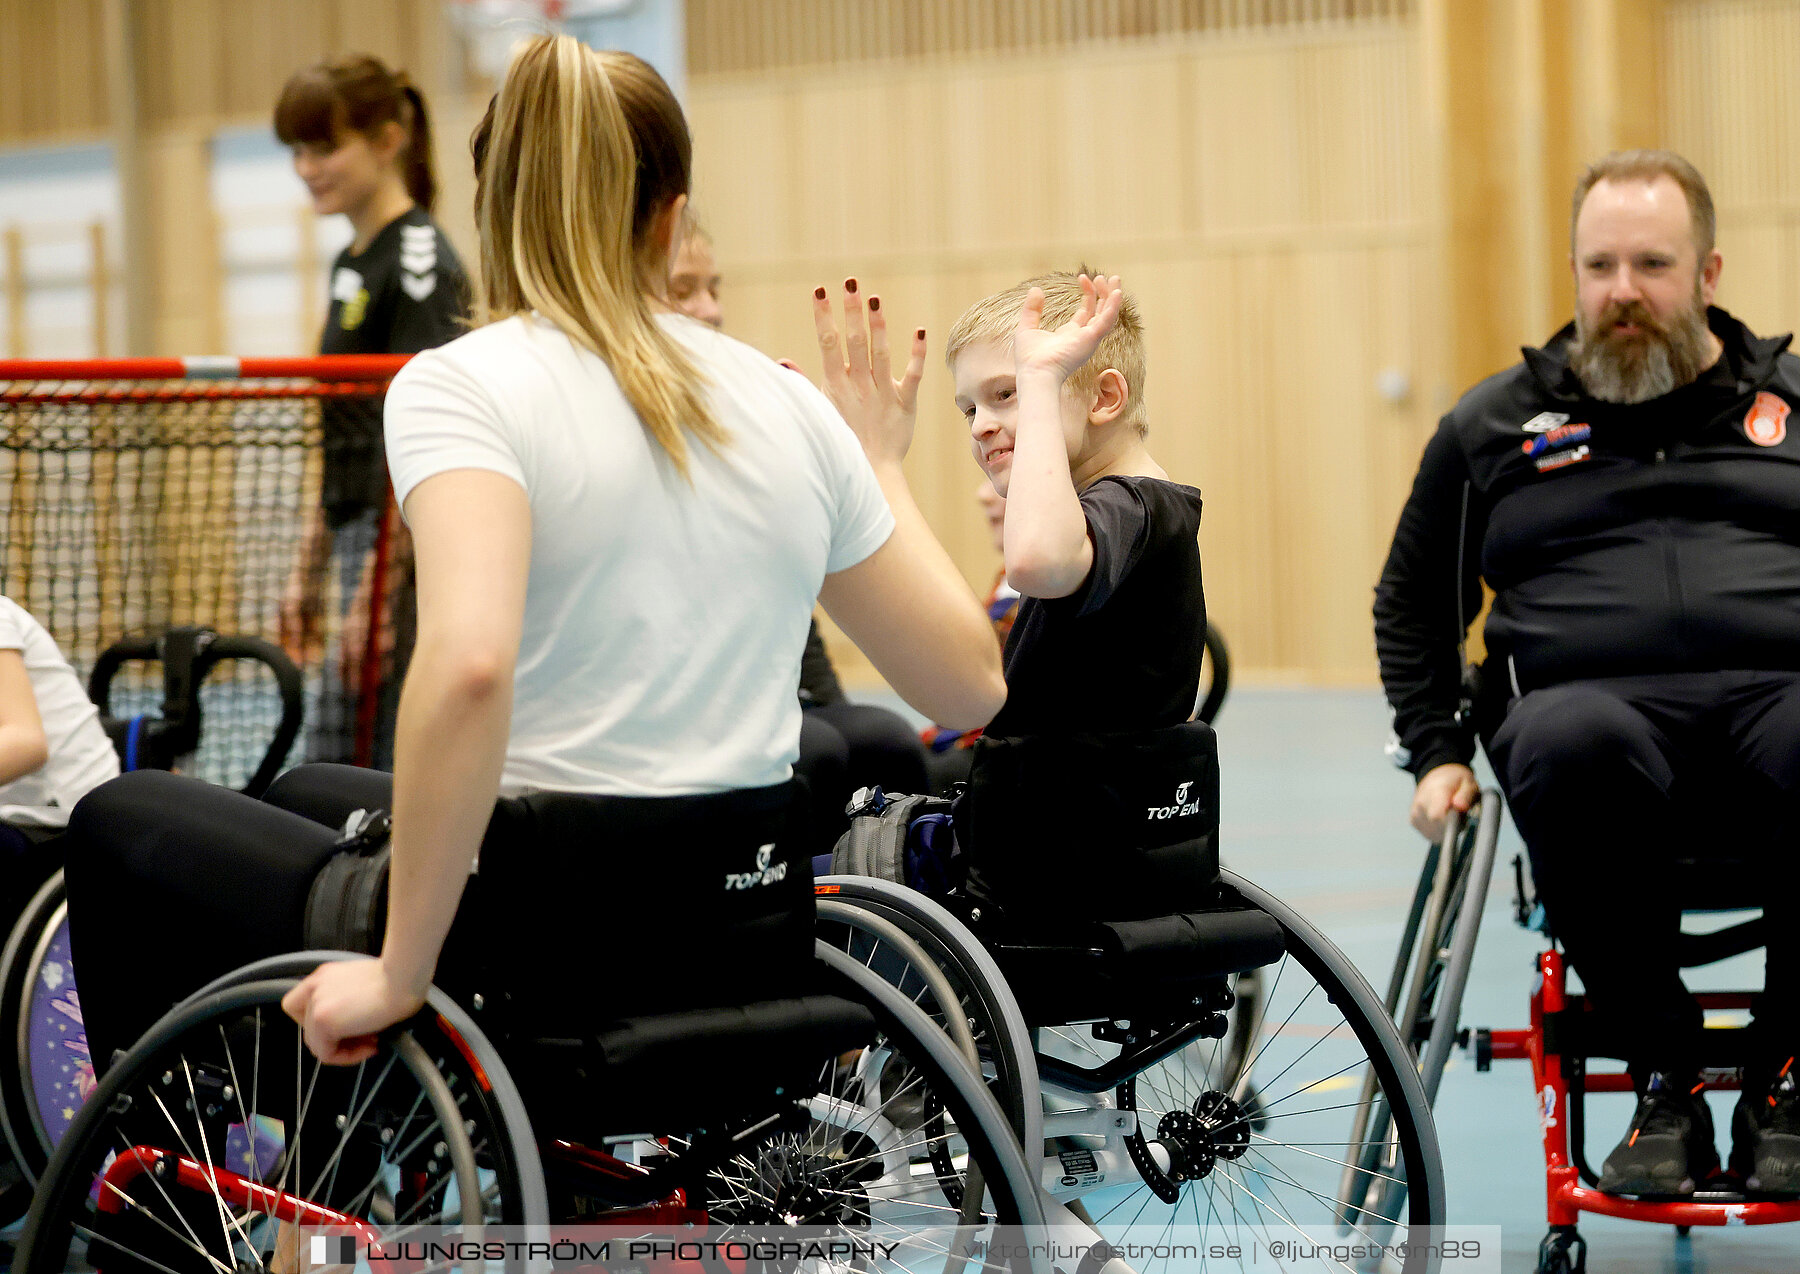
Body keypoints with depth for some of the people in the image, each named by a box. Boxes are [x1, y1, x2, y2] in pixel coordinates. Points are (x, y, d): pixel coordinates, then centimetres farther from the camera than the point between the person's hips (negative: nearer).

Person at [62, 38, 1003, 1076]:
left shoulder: (460, 387, -12)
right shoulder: (787, 402, 4)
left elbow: (469, 665, -30)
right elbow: (970, 681, 8)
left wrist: (401, 974, -21)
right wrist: (884, 469, 23)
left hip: (556, 952, -6)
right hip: (755, 939, 6)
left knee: (122, 825, 19)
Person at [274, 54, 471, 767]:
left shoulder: (420, 261, -11)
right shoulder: (351, 265, 17)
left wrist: (378, 593, -21)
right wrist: (309, 572, 18)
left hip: (413, 556, -10)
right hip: (367, 548, 10)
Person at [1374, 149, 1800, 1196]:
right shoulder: (1494, 425, 22)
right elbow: (1412, 607, 28)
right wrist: (1436, 751, 13)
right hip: (1595, 693, 0)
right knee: (1573, 751, -40)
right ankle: (1666, 1085, -24)